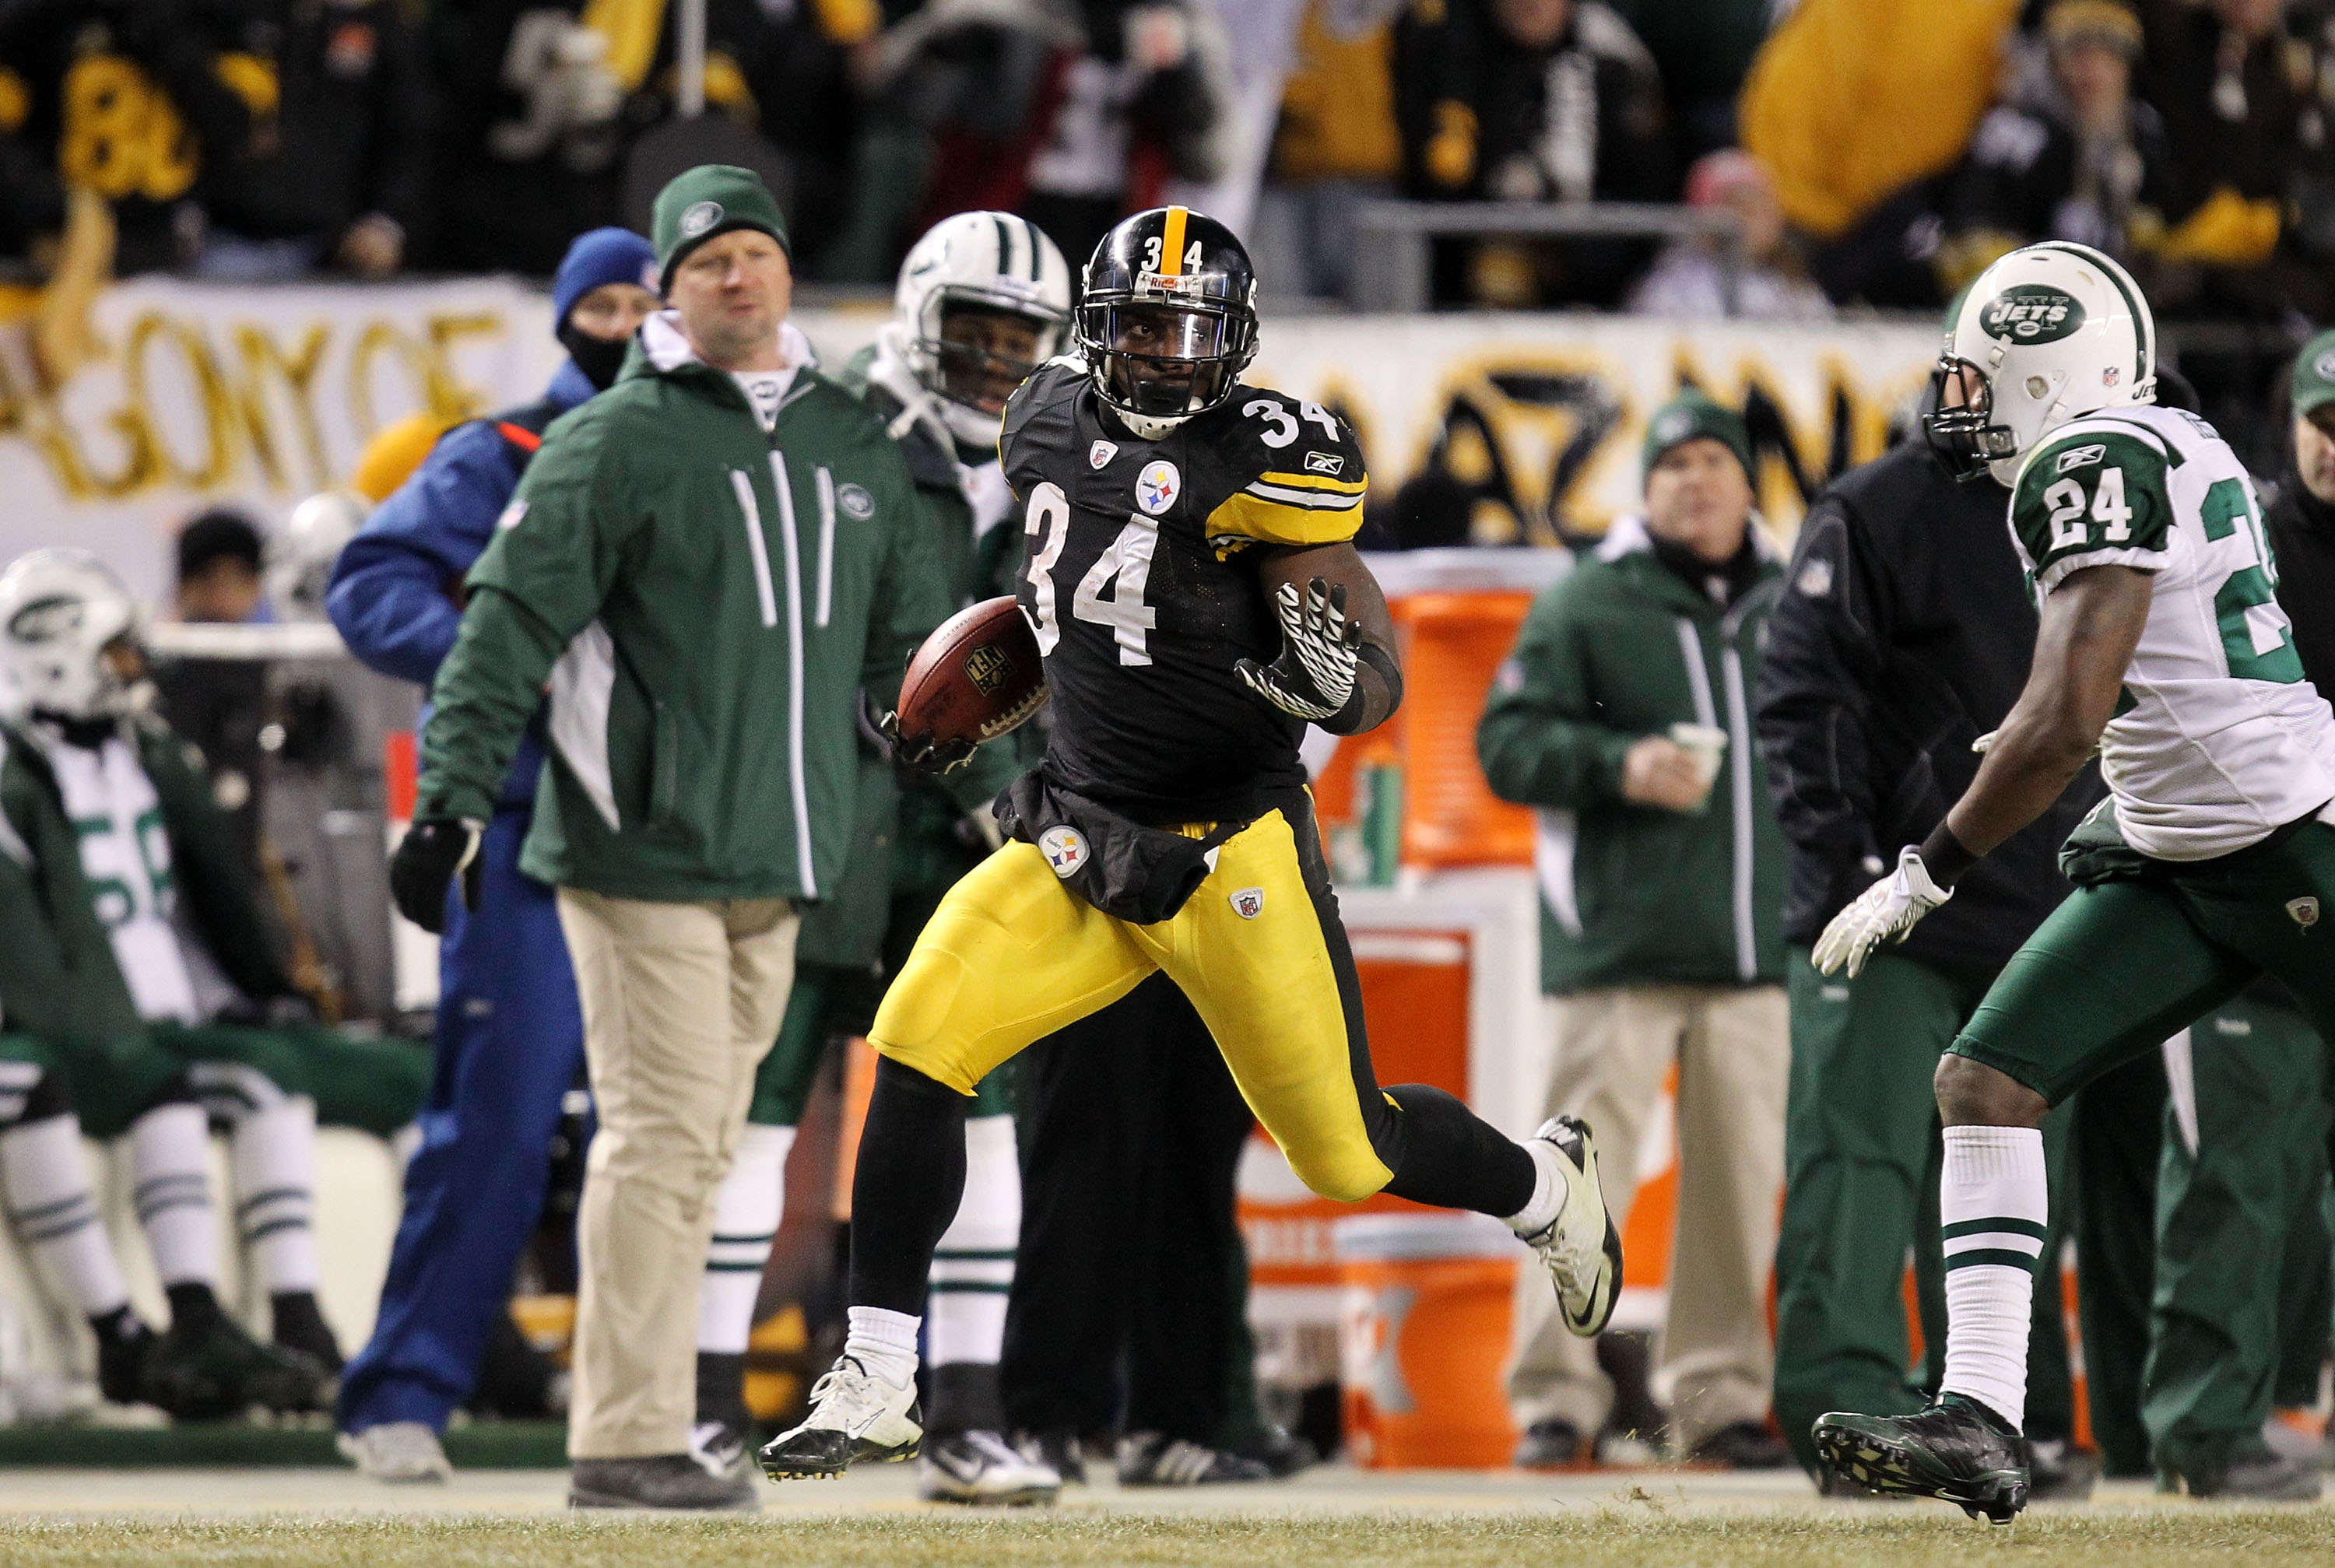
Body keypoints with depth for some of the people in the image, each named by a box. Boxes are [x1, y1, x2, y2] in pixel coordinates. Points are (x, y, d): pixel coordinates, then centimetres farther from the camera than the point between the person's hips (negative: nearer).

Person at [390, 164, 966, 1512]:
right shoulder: (618, 444, -4)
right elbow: (514, 625, -9)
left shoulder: (859, 449, 14)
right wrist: (455, 797, -16)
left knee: (704, 1148, 8)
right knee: (662, 1137, -9)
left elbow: (912, 645, 23)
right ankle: (630, 1440, -8)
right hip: (645, 853, -6)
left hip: (780, 867, 6)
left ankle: (642, 1422, 13)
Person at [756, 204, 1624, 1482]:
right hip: (1080, 840, 5)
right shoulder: (1053, 424, 4)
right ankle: (877, 1386, -5)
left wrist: (1324, 678, -36)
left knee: (1345, 1150, 2)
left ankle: (1548, 1185, 36)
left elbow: (1380, 687, -14)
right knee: (914, 1052, -13)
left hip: (1231, 852, -5)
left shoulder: (1258, 463, -15)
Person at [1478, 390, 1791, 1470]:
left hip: (1757, 952, 4)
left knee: (1741, 1176, 4)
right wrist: (1619, 765, -18)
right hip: (1617, 949, -4)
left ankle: (1719, 1396, 11)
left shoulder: (1791, 609, 15)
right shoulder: (1588, 604, 3)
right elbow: (1509, 741, -3)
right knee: (1586, 1172, -7)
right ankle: (1556, 1397, -3)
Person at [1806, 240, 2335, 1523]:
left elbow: (2064, 723, -23)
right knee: (1986, 1080, -1)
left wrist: (1921, 877, -18)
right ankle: (1978, 1420, -7)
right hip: (2176, 861, 10)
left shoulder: (2100, 466, -17)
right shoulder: (2181, 453, 12)